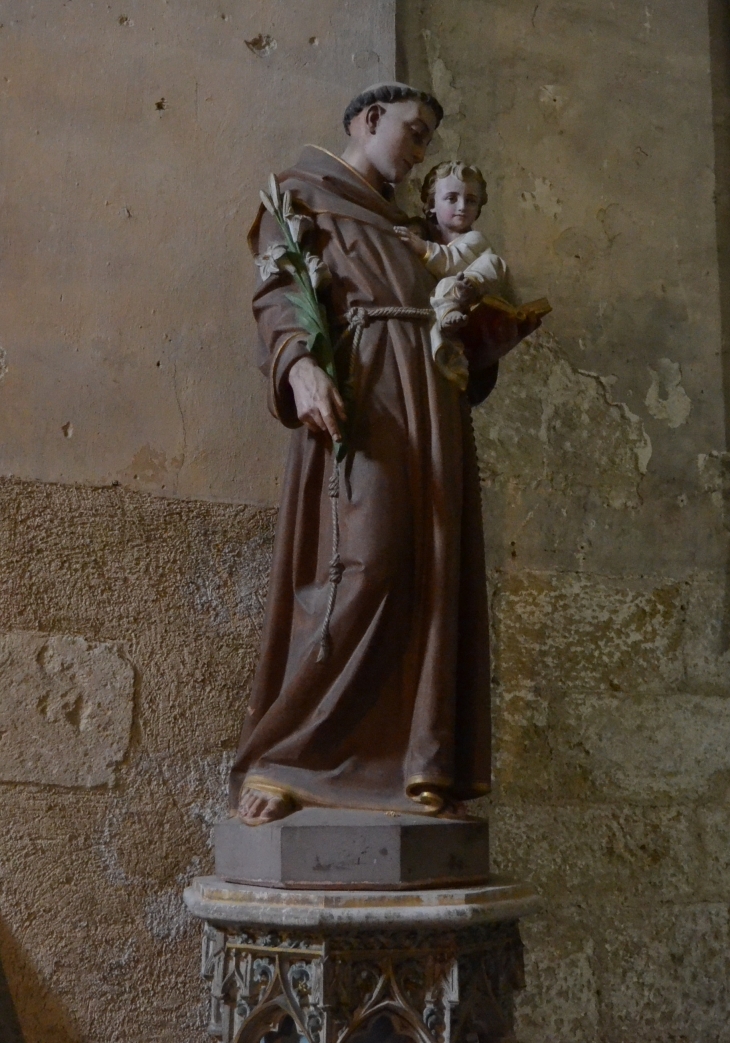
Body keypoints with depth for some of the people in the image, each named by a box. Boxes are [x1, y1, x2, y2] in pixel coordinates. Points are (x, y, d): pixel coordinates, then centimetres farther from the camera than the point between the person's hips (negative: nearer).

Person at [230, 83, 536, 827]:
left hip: (431, 401, 7)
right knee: (366, 563, -21)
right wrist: (299, 363, -22)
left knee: (430, 574, -3)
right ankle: (275, 760, -15)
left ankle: (414, 766, -2)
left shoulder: (403, 223, 32)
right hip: (358, 389, -7)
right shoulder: (302, 192, 13)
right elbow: (277, 292, -4)